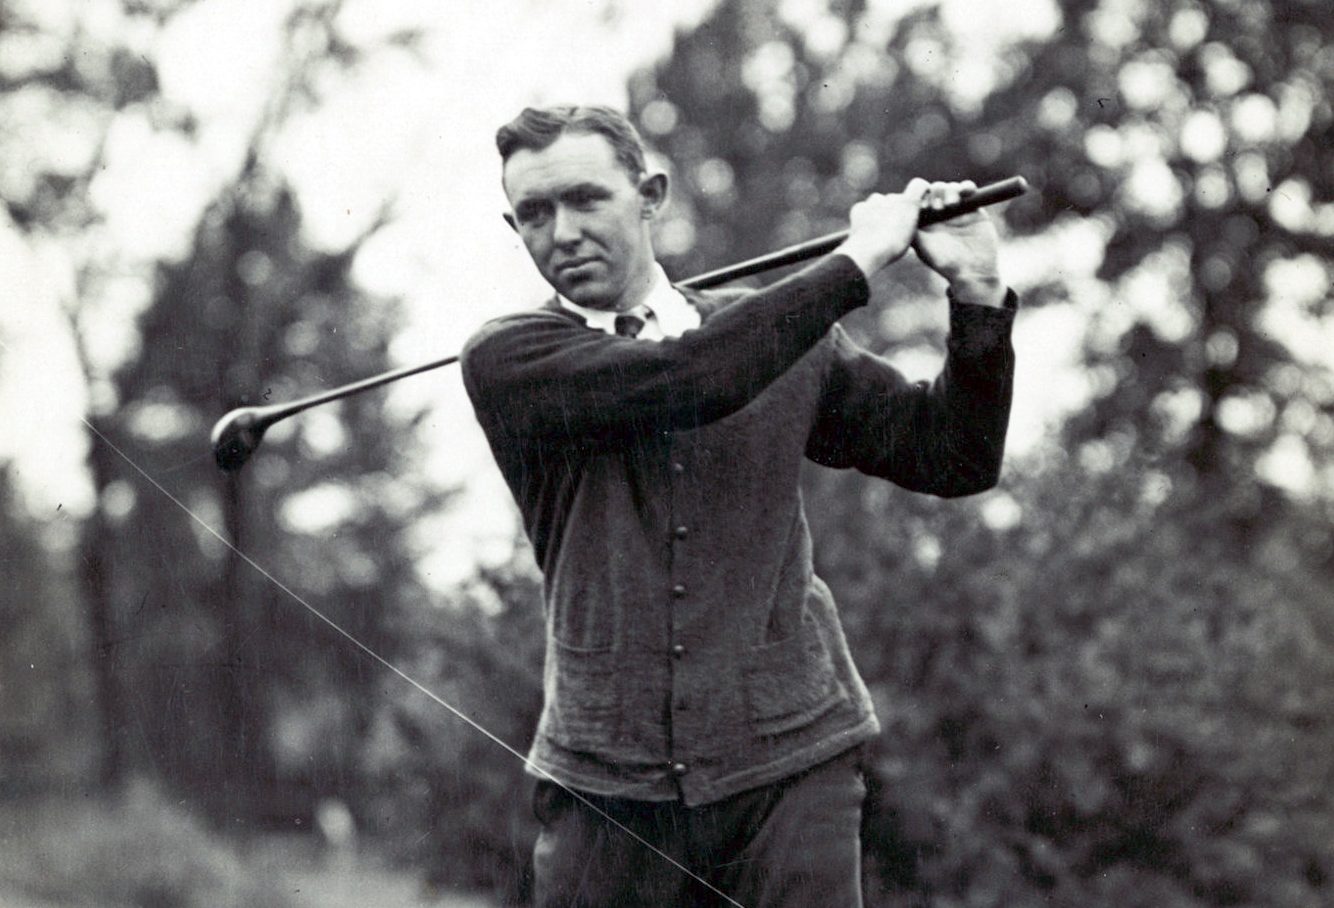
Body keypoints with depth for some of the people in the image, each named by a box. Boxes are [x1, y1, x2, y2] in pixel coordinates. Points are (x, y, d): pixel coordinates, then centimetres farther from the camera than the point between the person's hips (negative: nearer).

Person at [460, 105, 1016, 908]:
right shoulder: (508, 360, 0)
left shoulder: (784, 335, 11)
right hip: (606, 777, -1)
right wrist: (856, 263, -9)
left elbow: (954, 461, 12)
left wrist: (977, 294, -2)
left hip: (789, 759, 1)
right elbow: (679, 381, -17)